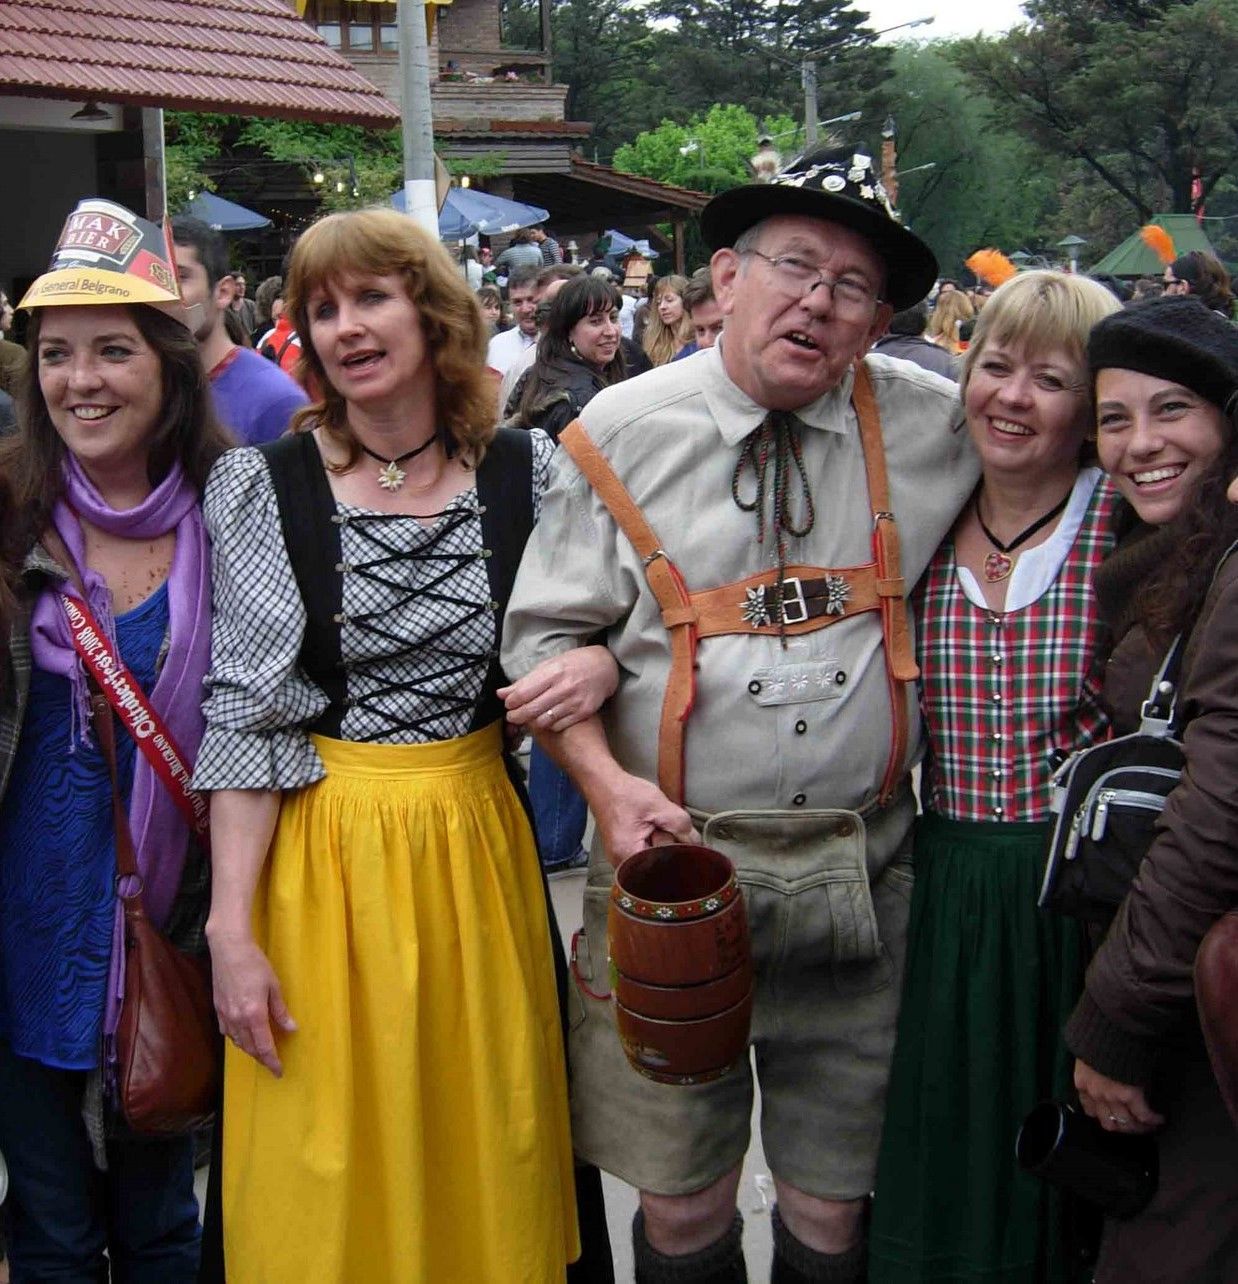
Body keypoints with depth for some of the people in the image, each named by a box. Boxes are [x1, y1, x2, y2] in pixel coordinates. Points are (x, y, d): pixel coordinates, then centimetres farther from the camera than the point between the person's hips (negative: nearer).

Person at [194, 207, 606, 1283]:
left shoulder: (527, 470, 0)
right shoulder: (264, 485, -5)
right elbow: (243, 717, -5)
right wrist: (232, 926, -10)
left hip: (480, 842, 2)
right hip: (320, 856, -2)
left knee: (485, 1159, 13)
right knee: (329, 1190, 8)